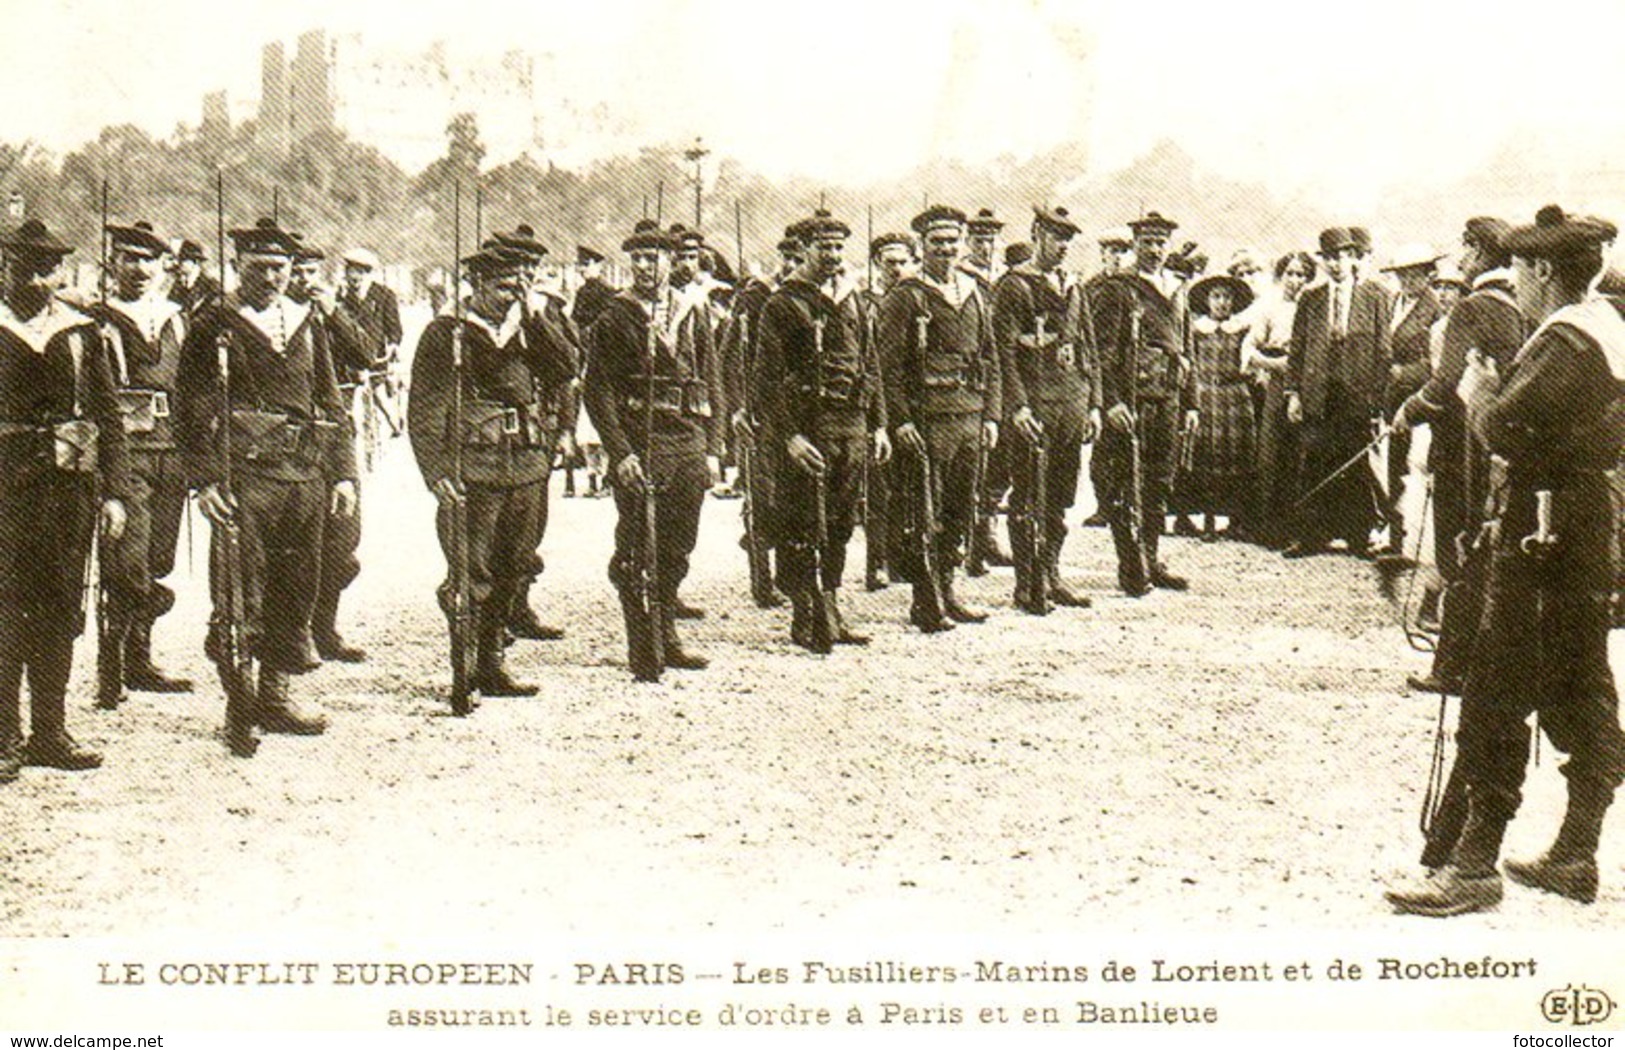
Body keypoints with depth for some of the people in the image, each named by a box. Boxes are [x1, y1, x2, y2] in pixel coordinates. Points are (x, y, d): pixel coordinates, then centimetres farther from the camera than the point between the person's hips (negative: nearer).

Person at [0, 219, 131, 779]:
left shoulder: (81, 333, 11)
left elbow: (108, 417, 11)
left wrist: (114, 492, 5)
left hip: (71, 483, 3)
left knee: (60, 610, 8)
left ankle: (49, 733, 17)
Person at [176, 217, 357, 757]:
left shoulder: (307, 323, 16)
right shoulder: (215, 326, 1)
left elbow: (330, 403, 18)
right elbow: (194, 408, -3)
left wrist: (343, 472, 11)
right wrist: (207, 479, -13)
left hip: (305, 473, 5)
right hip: (245, 472, -5)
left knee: (296, 586, 10)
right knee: (239, 594, -6)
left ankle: (275, 695, 23)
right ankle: (239, 709, 1)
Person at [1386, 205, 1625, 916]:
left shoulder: (1563, 342, -17)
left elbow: (1506, 430, -25)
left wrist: (1479, 394, -4)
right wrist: (1500, 390, 7)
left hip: (1541, 528, -10)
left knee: (1498, 697, -8)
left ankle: (1474, 864, -6)